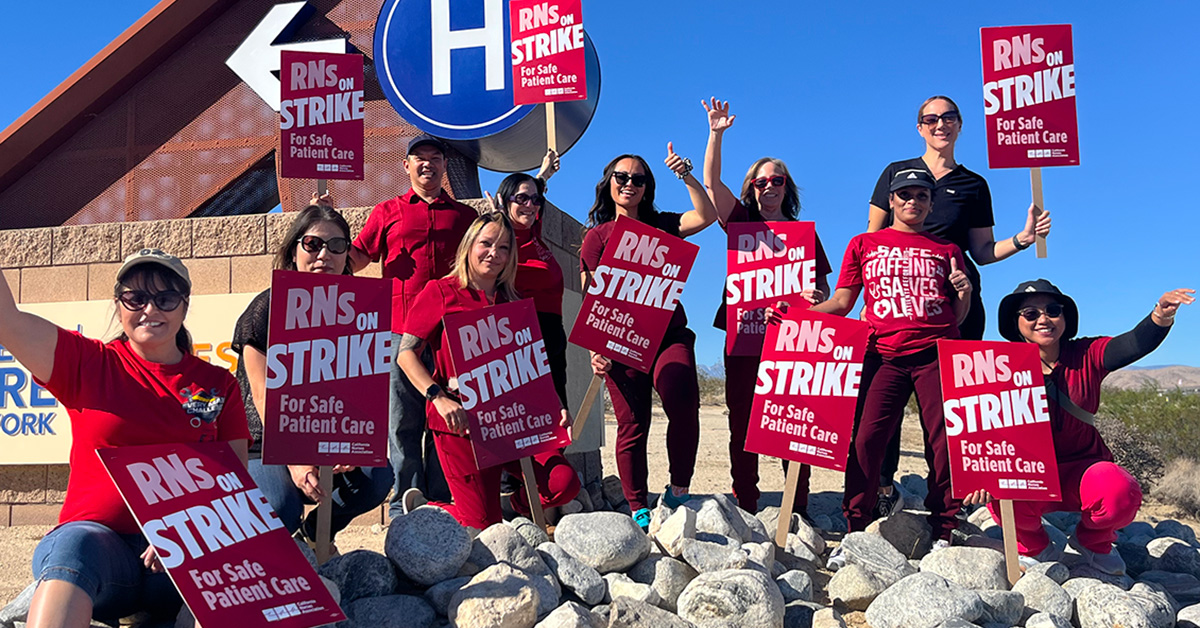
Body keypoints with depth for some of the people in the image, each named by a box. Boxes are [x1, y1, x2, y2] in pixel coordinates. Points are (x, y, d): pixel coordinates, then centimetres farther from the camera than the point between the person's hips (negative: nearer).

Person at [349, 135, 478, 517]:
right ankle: (405, 508, 6)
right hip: (402, 331, -1)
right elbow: (354, 260, 15)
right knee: (403, 423, -1)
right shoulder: (388, 212, 16)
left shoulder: (465, 216, 18)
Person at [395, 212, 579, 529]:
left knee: (564, 483, -15)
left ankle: (501, 504, 16)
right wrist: (439, 398, -19)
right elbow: (405, 353, -4)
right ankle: (421, 506, 25)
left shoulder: (511, 303, 16)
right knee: (483, 526, -5)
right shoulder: (440, 292, 2)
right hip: (459, 420, -5)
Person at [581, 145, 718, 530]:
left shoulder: (660, 226, 16)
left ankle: (678, 491, -5)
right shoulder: (597, 236, 10)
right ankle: (638, 509, 9)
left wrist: (687, 176, -8)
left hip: (670, 334, 1)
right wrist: (595, 348, -7)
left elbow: (706, 216, 1)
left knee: (683, 404, -22)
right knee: (632, 425, -2)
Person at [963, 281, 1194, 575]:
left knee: (1121, 494, -31)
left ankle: (1092, 541, 9)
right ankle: (1035, 547, 5)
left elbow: (1135, 343, -23)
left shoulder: (1087, 356, -3)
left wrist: (1162, 314, -46)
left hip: (1082, 468, 1)